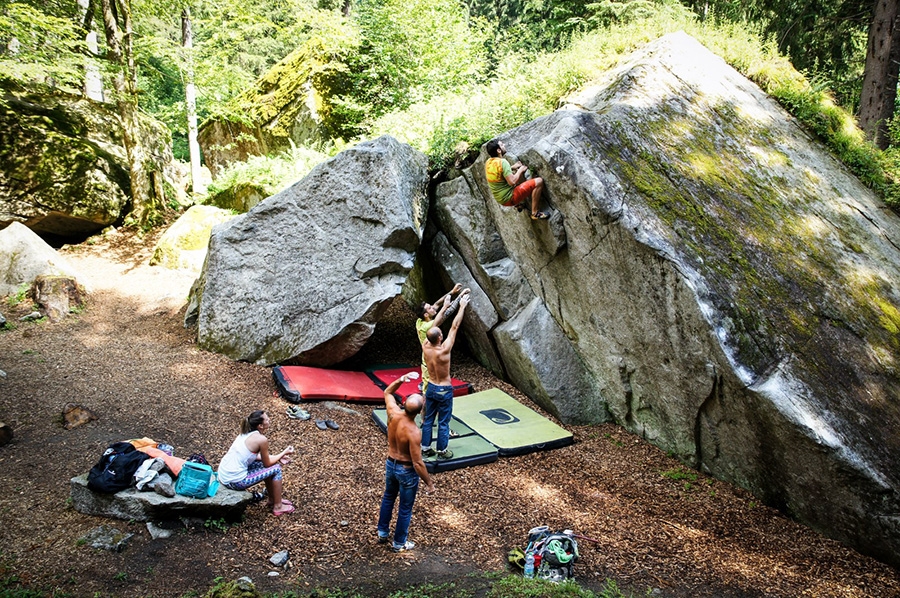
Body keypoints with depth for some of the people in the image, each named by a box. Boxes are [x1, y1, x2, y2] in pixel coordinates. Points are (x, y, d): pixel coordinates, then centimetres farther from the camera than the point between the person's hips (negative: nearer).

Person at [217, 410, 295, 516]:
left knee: (267, 459, 22)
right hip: (236, 481, -8)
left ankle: (272, 499, 36)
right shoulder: (261, 439, -17)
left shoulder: (246, 433, 8)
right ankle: (278, 506, 17)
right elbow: (267, 463, -4)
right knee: (276, 469, 3)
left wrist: (277, 457, 18)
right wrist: (284, 452, 10)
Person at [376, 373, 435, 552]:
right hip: (407, 471, -6)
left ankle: (383, 533, 45)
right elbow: (417, 463, -27)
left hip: (390, 464, 6)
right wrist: (429, 483, -16)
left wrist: (400, 379, -12)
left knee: (388, 498, 29)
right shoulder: (413, 432, -34)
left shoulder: (393, 413, -19)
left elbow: (387, 392, 3)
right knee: (405, 508, 15)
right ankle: (399, 543, 32)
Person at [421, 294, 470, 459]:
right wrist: (462, 306, -13)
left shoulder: (425, 347, -13)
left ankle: (425, 448, 26)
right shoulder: (444, 350, -27)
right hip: (444, 390, -5)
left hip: (431, 388, 6)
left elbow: (433, 325, 0)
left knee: (428, 419, 16)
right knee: (443, 422, 7)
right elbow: (454, 327, -21)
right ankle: (442, 451, 18)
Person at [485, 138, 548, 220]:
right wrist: (520, 170, -11)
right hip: (509, 199, -9)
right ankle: (535, 213, -11)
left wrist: (512, 167, 13)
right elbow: (512, 182, -27)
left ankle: (520, 204, 31)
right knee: (539, 181, -15)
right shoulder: (502, 162, -23)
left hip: (500, 198, 9)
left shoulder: (488, 162, 2)